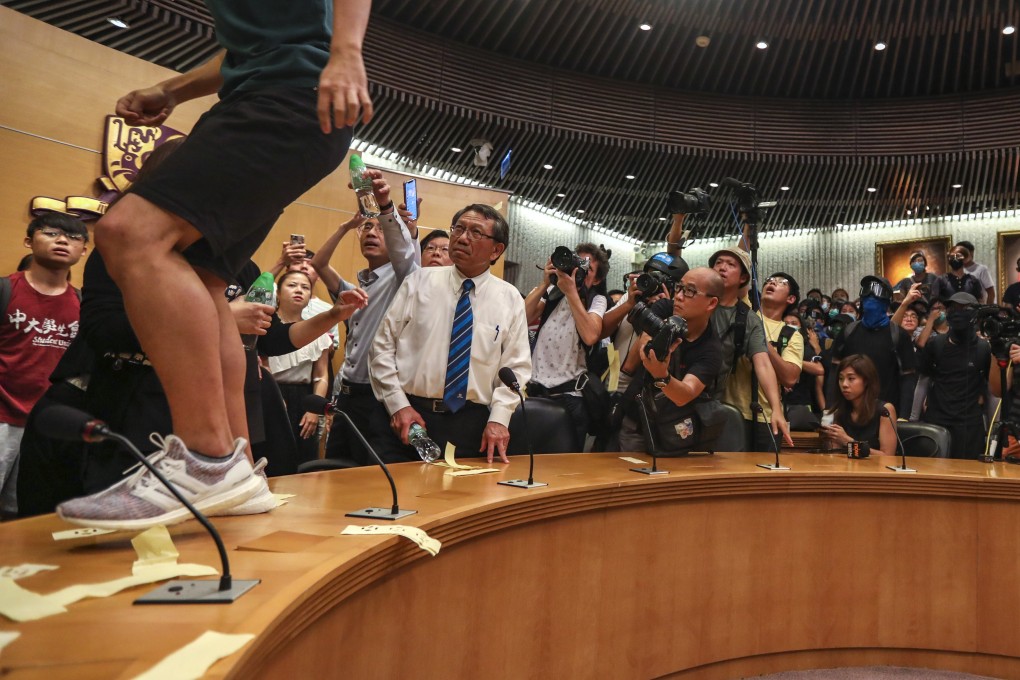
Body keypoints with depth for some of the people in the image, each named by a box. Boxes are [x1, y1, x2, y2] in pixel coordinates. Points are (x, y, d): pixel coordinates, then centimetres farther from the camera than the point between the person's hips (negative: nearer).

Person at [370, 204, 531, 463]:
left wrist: (498, 418, -9)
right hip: (410, 416, 0)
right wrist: (397, 404, -7)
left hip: (474, 424, 1)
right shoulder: (419, 281, 2)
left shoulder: (510, 299, 5)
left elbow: (516, 366, 4)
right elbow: (383, 345, 1)